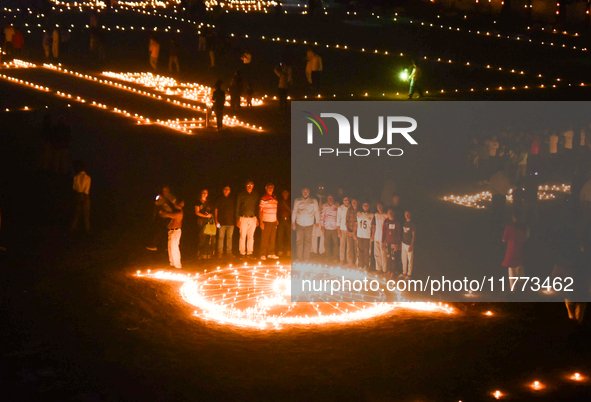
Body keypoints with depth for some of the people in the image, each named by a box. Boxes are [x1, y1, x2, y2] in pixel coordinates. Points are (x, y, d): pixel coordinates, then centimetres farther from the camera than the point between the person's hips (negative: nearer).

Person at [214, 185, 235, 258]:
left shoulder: (232, 200, 12)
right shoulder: (219, 200, 5)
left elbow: (234, 210, 16)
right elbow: (216, 210, 6)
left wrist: (235, 220, 8)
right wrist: (216, 221, -1)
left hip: (230, 222, 2)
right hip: (222, 222, -2)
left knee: (229, 237, 4)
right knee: (221, 237, -4)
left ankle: (229, 252, 11)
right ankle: (220, 252, 1)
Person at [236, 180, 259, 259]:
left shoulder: (256, 195, 8)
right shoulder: (241, 195, 1)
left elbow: (257, 207, 13)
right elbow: (237, 207, 2)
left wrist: (257, 219, 8)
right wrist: (237, 219, -3)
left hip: (253, 218, 2)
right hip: (243, 218, -2)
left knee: (251, 236, 4)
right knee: (243, 236, -4)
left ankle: (249, 252, 10)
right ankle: (242, 253, 2)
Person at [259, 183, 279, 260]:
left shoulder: (274, 198, 12)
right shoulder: (264, 198, -7)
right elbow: (260, 211, -6)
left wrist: (276, 219, 17)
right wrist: (261, 222, -12)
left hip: (273, 221, 6)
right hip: (266, 221, -6)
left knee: (272, 238, 7)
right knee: (265, 238, -4)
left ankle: (271, 253, 14)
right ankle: (263, 255, 1)